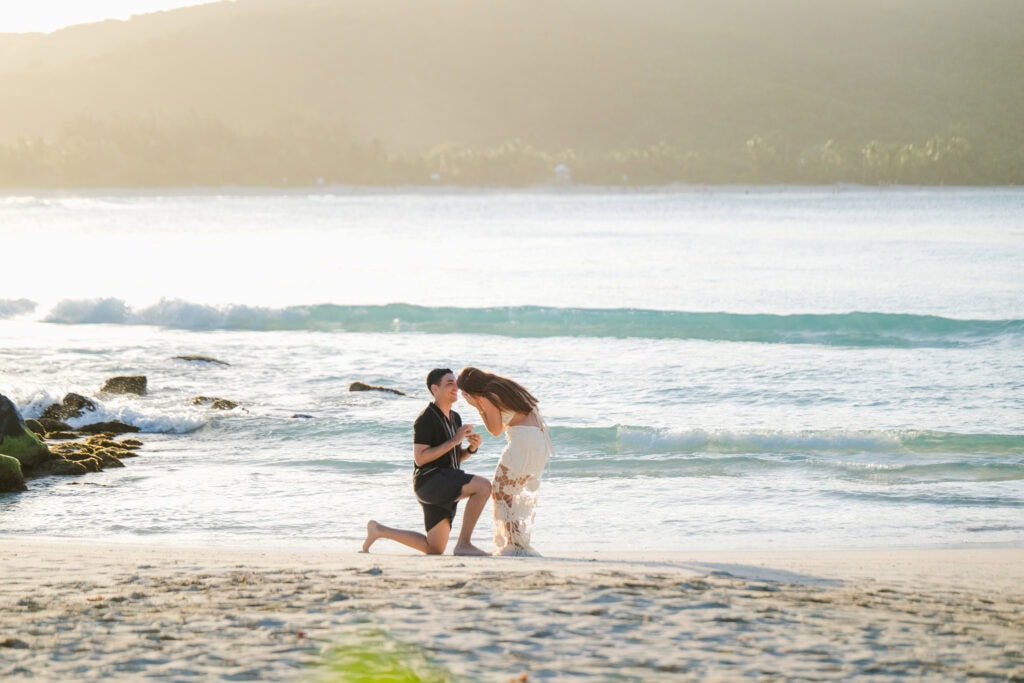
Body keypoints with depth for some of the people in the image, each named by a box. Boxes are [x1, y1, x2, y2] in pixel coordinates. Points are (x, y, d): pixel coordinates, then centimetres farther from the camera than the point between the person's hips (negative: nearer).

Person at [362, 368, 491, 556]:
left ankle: (378, 530, 22)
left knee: (434, 550, 11)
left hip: (447, 487, 9)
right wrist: (453, 441, -18)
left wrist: (471, 448, 1)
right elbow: (419, 458, -17)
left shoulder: (455, 418, 16)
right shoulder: (426, 419, -11)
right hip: (429, 481, -9)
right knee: (483, 486, -28)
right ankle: (464, 544, -23)